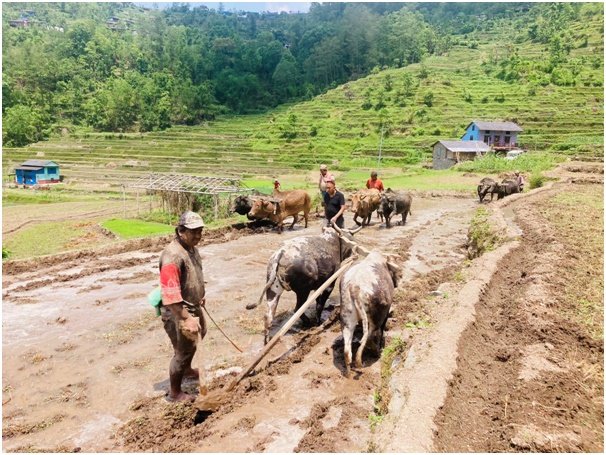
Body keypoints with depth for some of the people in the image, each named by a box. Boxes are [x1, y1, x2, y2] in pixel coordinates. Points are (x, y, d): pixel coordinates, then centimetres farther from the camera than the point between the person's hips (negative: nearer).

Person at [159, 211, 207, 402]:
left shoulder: (192, 248, 2)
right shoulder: (173, 255, -30)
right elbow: (171, 295, -33)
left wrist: (200, 296, 26)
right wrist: (186, 319, -33)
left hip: (193, 307, 10)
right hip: (178, 313, -10)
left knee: (197, 337, 30)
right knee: (183, 351, 4)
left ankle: (187, 370, 55)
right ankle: (175, 393, 25)